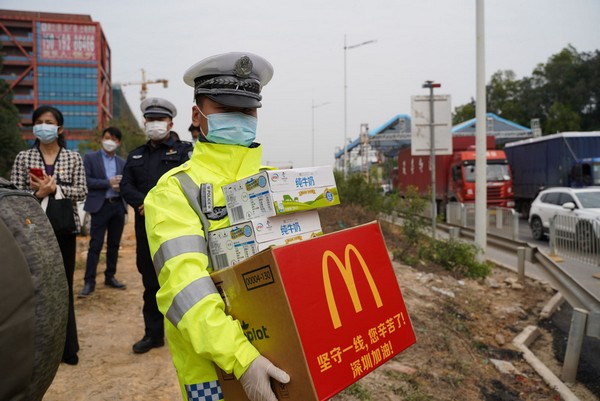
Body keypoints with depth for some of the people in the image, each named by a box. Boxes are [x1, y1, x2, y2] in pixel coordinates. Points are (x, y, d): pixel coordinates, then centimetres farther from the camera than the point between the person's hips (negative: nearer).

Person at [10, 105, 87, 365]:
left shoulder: (73, 158, 5)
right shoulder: (23, 158, 5)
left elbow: (82, 192, -3)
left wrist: (54, 188, -16)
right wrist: (38, 194, -16)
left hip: (64, 230, 0)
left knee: (64, 287, 7)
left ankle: (67, 347, 17)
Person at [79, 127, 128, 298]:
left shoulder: (122, 162, 13)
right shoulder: (90, 158, 2)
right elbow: (86, 181, -8)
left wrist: (121, 187, -9)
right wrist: (108, 183, -16)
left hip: (118, 206, 4)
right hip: (100, 206, -4)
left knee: (114, 244, 10)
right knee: (95, 245, -5)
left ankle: (110, 277, 21)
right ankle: (89, 282, 1)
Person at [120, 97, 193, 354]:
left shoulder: (183, 151, 3)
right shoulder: (135, 156, 19)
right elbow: (125, 186, 9)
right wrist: (143, 202, -11)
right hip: (146, 227, 5)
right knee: (150, 282, 12)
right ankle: (153, 333, 25)